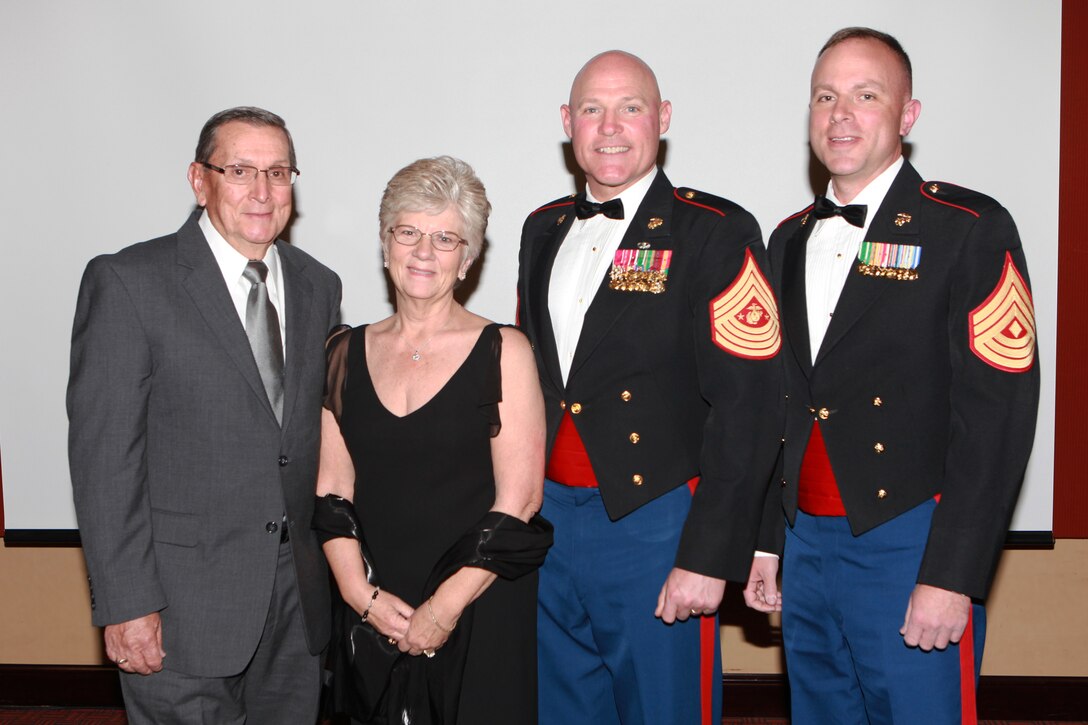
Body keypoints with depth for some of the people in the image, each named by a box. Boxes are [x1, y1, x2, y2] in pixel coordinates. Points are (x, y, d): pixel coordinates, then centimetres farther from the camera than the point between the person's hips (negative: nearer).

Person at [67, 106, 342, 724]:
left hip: (299, 597, 5)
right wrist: (126, 604, -15)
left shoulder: (318, 287, 9)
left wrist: (334, 562, 9)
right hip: (183, 603, -5)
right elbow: (103, 454, -12)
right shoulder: (128, 283, -9)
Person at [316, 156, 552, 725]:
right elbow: (331, 490, 5)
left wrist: (444, 609, -12)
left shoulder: (502, 352, -5)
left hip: (480, 615, -3)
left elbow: (519, 502, -9)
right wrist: (362, 594, -7)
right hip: (371, 619, 3)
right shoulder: (345, 354, 6)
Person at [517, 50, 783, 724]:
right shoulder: (544, 229, 11)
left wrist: (709, 557, -17)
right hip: (549, 519, 6)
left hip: (655, 526, -6)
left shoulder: (717, 233, -9)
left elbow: (748, 406, -14)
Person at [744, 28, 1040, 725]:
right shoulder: (791, 240, 13)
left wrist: (951, 577, -18)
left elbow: (997, 413, -13)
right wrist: (767, 542, 14)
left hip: (909, 546, -6)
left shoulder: (971, 229, -7)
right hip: (806, 541, 6)